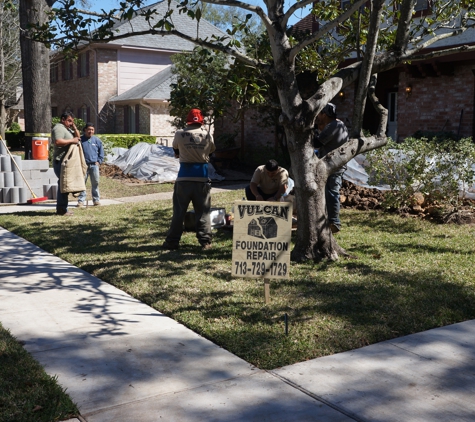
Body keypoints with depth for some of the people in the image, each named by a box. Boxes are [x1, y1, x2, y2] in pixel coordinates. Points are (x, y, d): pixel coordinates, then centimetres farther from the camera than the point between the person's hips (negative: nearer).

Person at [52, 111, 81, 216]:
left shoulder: (67, 129, 21)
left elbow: (78, 137, 24)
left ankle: (61, 209, 17)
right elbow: (58, 142, -26)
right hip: (61, 161, -11)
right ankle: (61, 210, -8)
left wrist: (74, 127, 9)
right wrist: (72, 140, -18)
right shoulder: (58, 128, -11)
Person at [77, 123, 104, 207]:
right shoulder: (81, 140, 2)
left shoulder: (97, 140, 6)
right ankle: (81, 200, 3)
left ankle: (96, 200, 14)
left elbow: (101, 152, 12)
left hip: (94, 165, 1)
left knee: (95, 183, 5)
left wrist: (99, 161, 4)